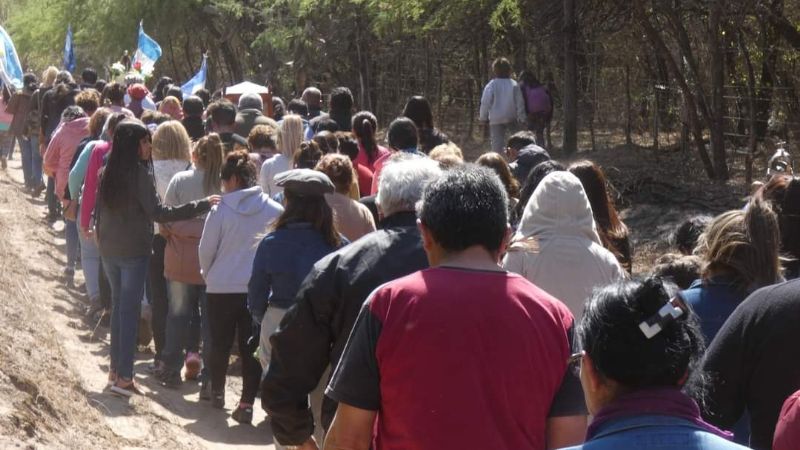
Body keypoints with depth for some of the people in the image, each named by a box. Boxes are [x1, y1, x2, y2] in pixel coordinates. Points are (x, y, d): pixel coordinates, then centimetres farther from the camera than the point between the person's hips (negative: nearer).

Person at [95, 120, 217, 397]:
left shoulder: (108, 172, 5)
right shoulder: (139, 173, -16)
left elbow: (100, 211, 12)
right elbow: (157, 213, -22)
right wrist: (201, 206, -21)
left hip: (109, 249, 7)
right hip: (134, 251, -7)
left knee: (118, 306, 17)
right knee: (130, 311, -3)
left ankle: (115, 369, 21)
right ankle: (124, 377, -3)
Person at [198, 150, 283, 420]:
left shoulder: (221, 211, -9)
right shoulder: (275, 211, -7)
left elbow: (206, 250, -2)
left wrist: (208, 275, 17)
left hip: (222, 287, -1)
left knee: (220, 342, 16)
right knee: (251, 346, 5)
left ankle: (217, 392, 30)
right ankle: (247, 403, 0)